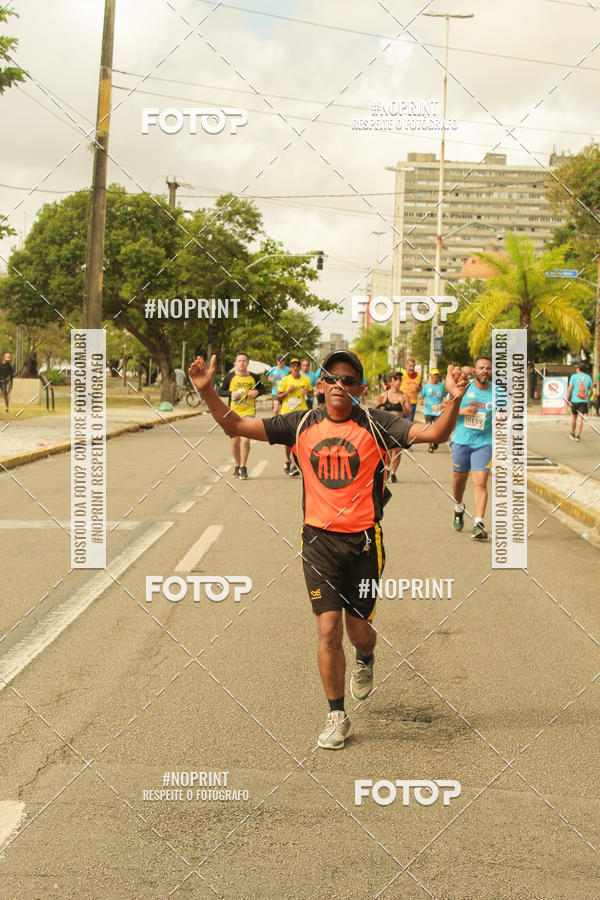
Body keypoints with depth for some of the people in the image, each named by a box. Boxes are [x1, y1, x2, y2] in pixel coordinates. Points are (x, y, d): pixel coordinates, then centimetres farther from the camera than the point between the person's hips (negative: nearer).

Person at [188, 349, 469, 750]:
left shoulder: (376, 424, -4)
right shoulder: (301, 425, 2)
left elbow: (435, 434, -13)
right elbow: (236, 425, 3)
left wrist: (453, 401, -30)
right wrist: (207, 390, -9)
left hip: (364, 540, -1)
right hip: (320, 539, 1)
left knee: (358, 631, 8)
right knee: (328, 630, -4)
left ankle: (366, 660, 47)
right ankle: (337, 716, 13)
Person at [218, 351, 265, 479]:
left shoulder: (254, 377, 2)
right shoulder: (229, 377, 0)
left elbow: (262, 388, 17)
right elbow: (220, 391, 6)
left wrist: (257, 392, -5)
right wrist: (231, 393, -12)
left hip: (249, 411, -1)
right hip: (233, 412, 1)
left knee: (245, 439, -13)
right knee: (235, 440, 6)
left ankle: (243, 467, -2)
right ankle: (237, 466, 22)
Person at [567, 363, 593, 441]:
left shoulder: (574, 376, 0)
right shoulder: (588, 377, 7)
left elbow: (570, 389, -7)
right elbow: (591, 390, 8)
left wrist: (567, 399, -3)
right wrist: (588, 398, 24)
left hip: (575, 400, -1)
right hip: (584, 400, 1)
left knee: (574, 416, 14)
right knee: (580, 417, -3)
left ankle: (572, 434, 23)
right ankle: (578, 435, -10)